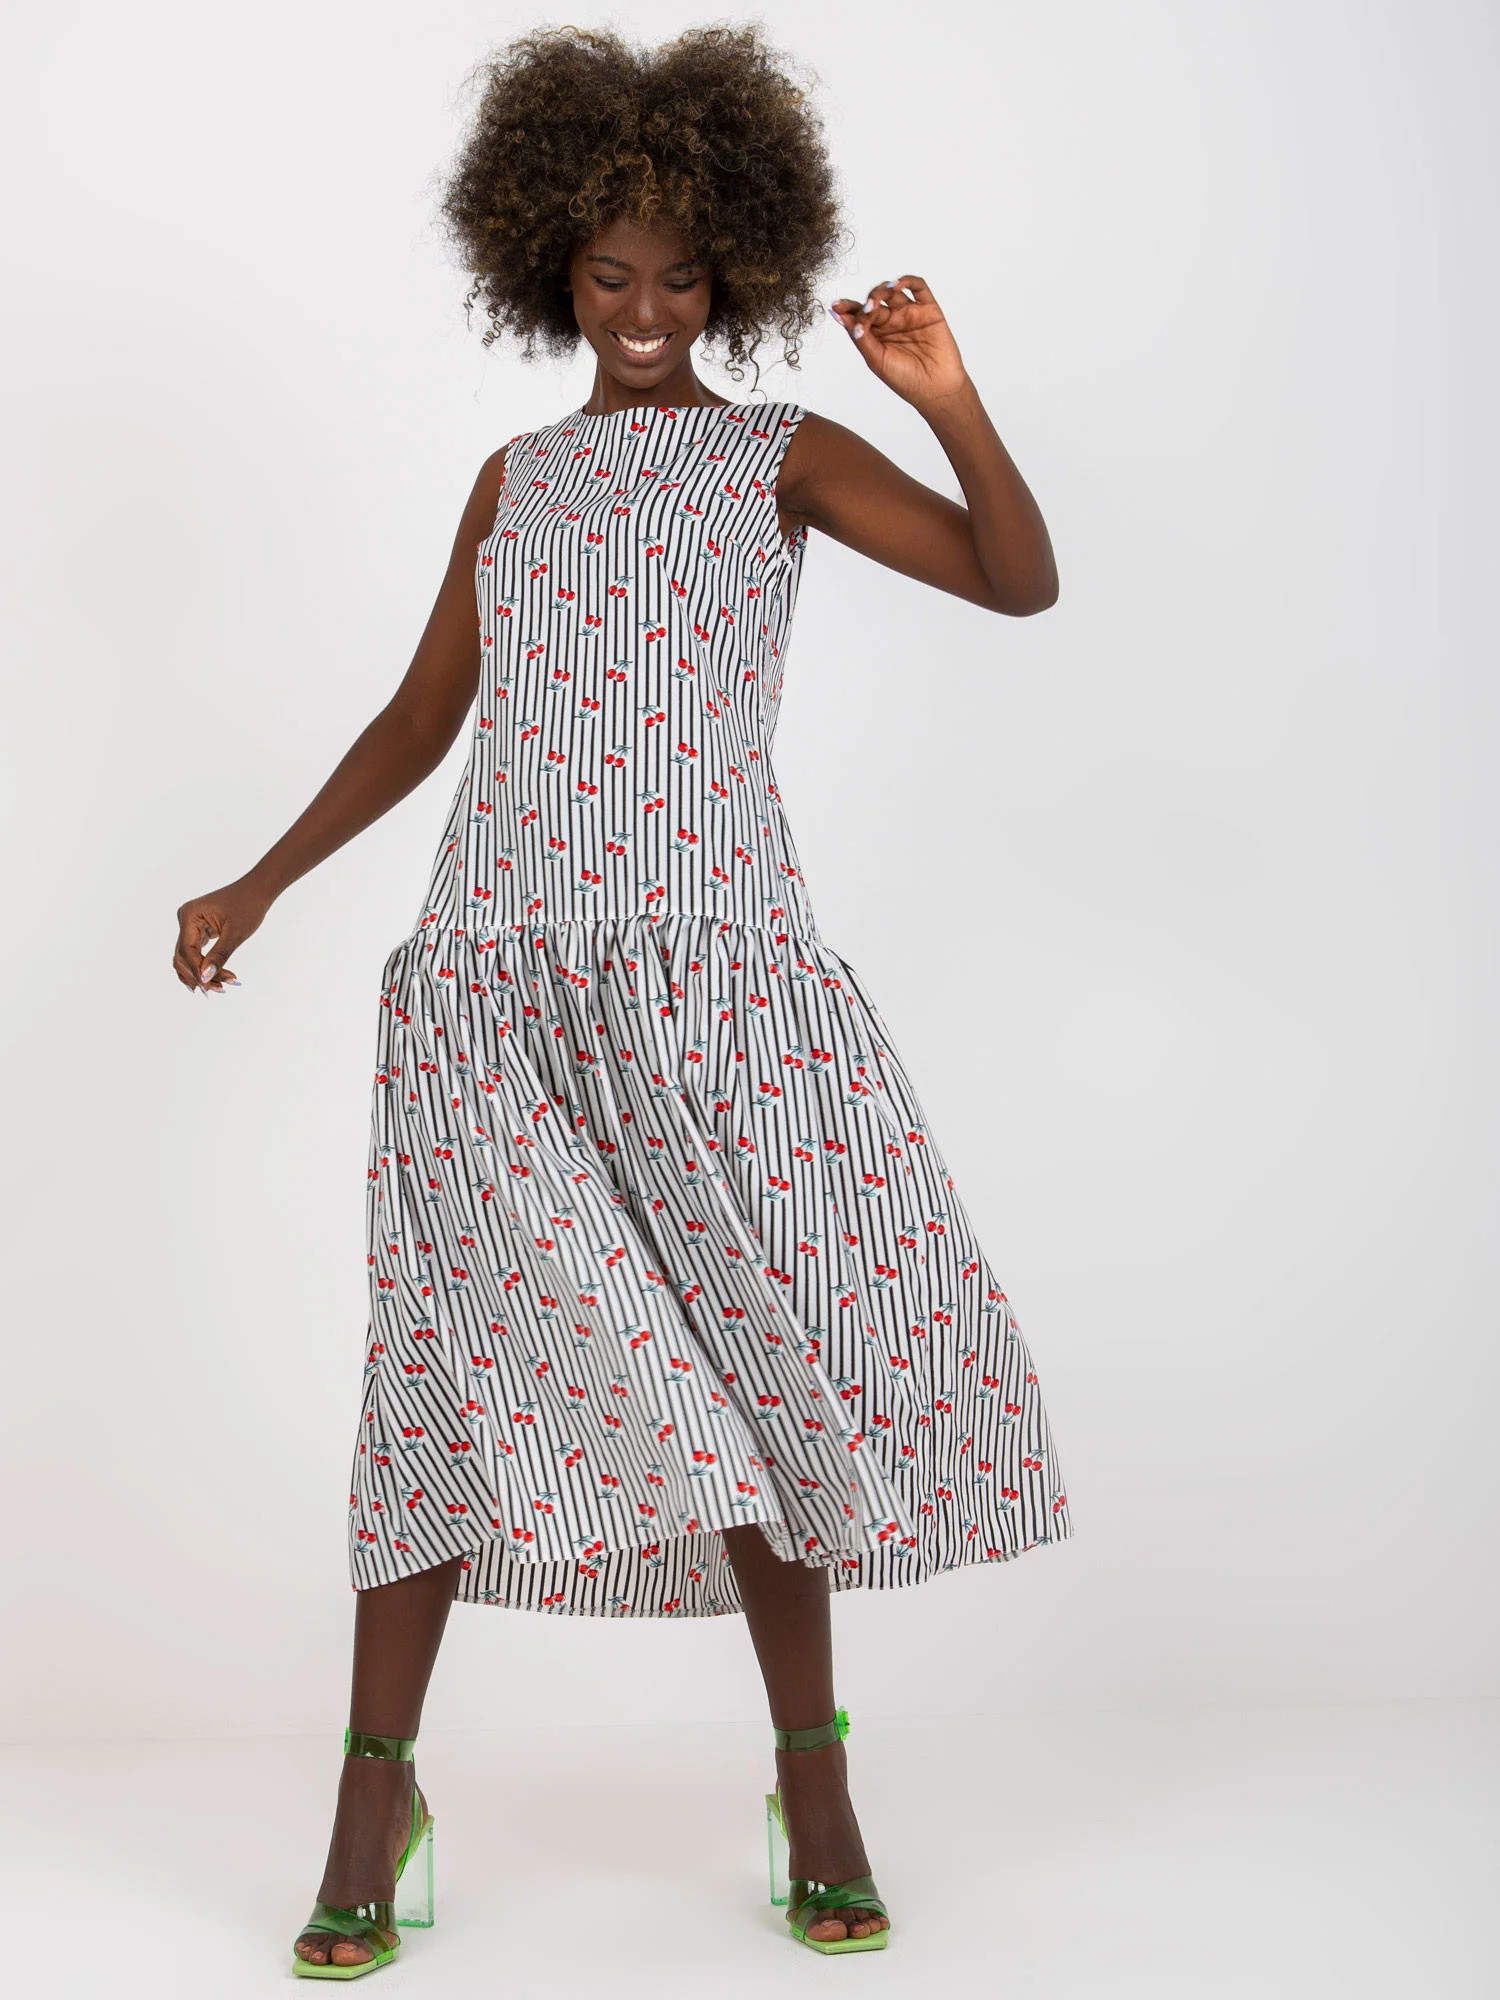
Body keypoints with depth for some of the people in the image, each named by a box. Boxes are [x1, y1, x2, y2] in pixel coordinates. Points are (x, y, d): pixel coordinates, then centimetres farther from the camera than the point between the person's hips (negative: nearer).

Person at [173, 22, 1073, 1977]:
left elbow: (1021, 579, -4)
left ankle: (813, 1767, 13)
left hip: (716, 973, -2)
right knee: (463, 1355, -2)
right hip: (501, 974, 2)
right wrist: (260, 883, 19)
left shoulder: (782, 458, 7)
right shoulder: (518, 480, 16)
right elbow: (418, 722, 22)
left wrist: (954, 405, -18)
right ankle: (377, 1784, 9)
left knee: (760, 1350, -2)